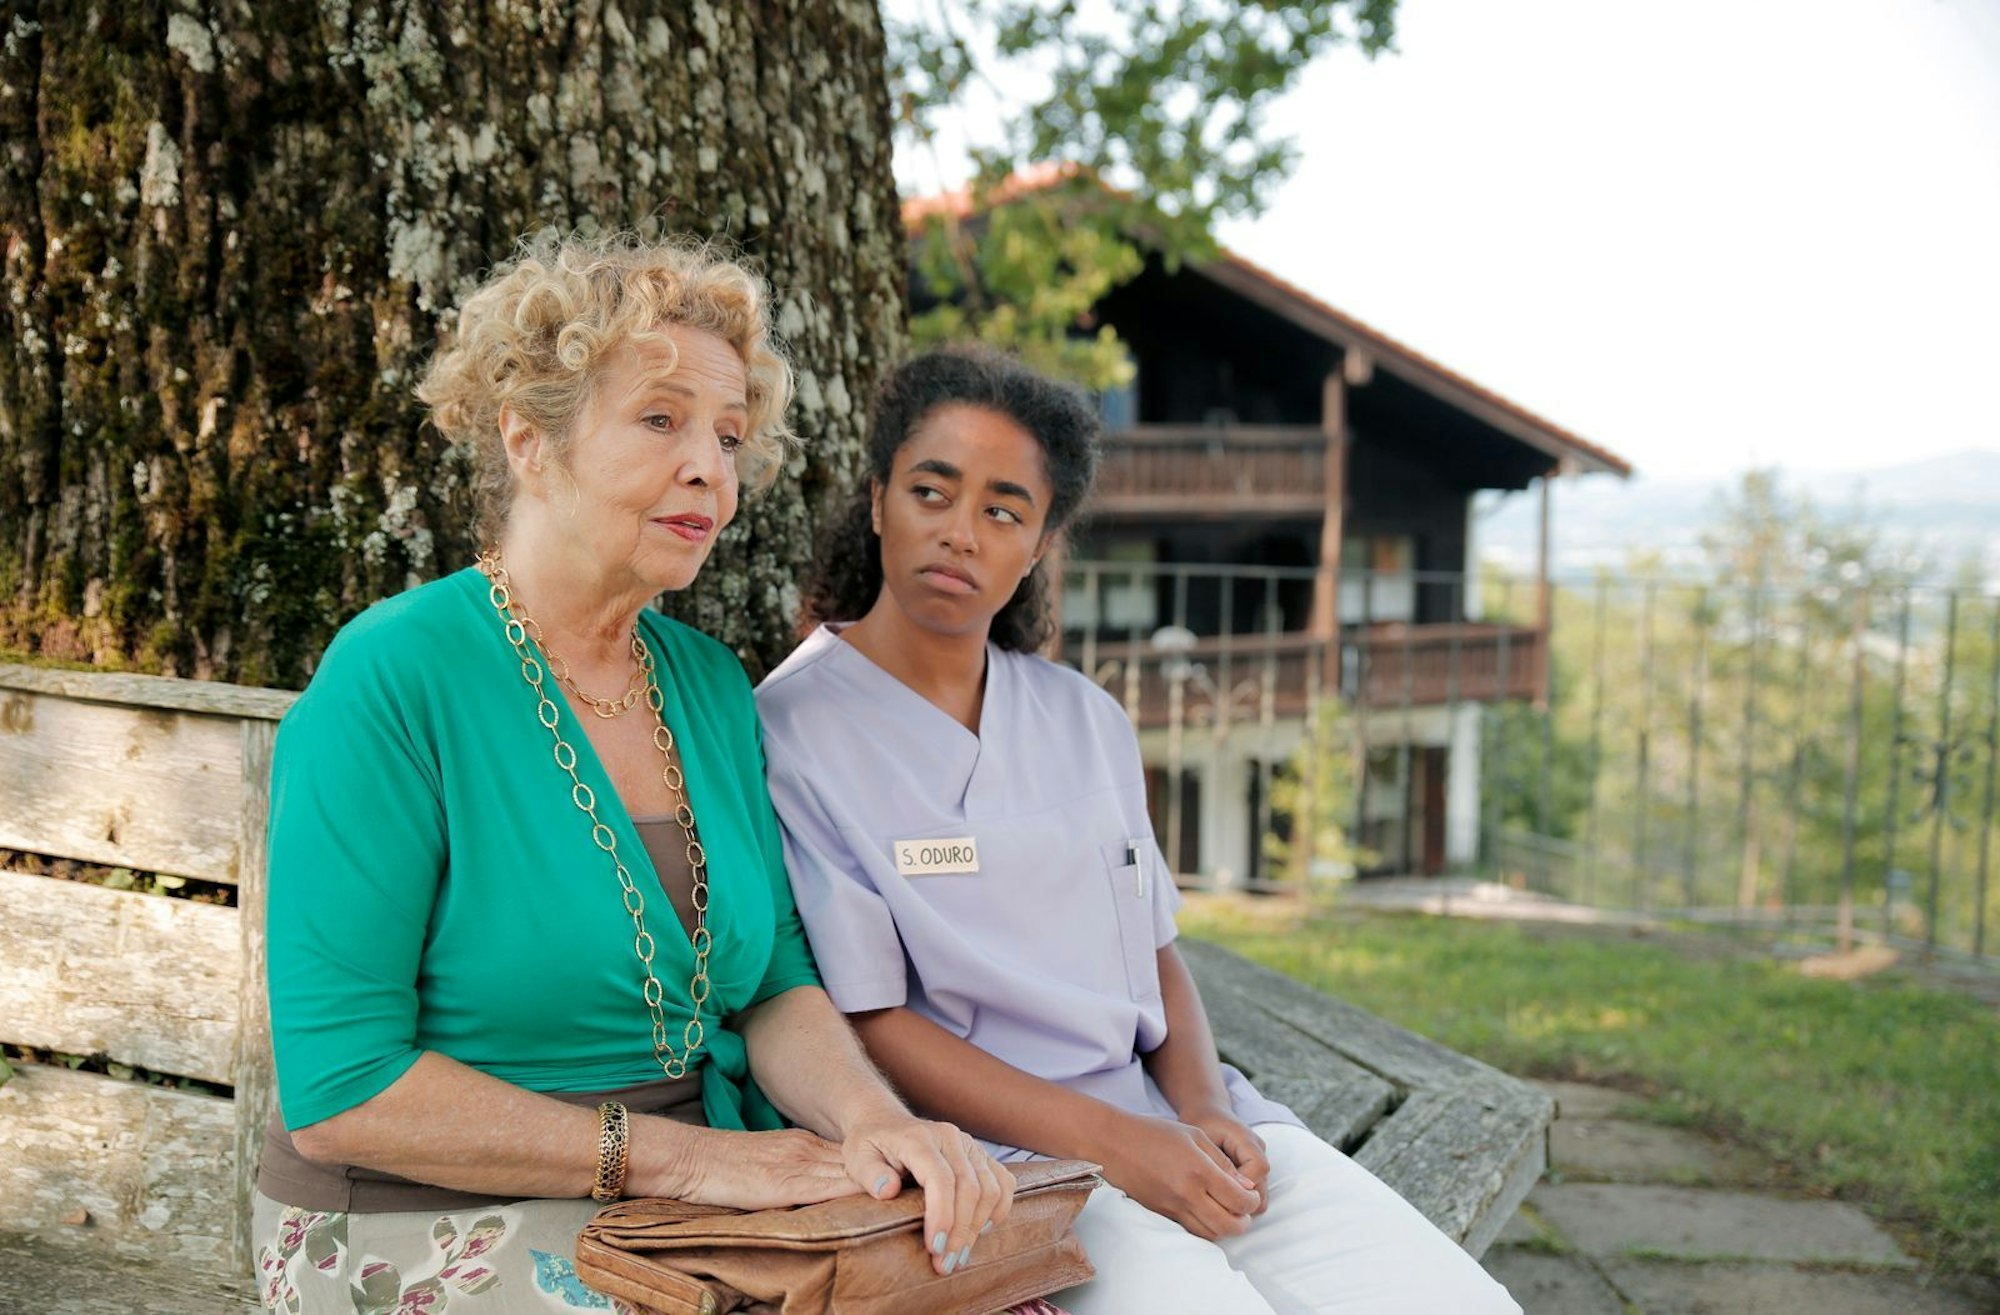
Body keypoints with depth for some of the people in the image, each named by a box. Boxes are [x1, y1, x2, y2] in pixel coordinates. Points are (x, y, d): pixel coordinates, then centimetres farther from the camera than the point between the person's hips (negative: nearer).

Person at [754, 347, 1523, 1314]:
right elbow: (868, 1023, -9)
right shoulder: (791, 733, -6)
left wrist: (1203, 1107, -3)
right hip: (993, 1153, -5)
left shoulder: (1087, 719, 14)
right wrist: (1115, 1146, -15)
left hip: (1172, 1118, 6)